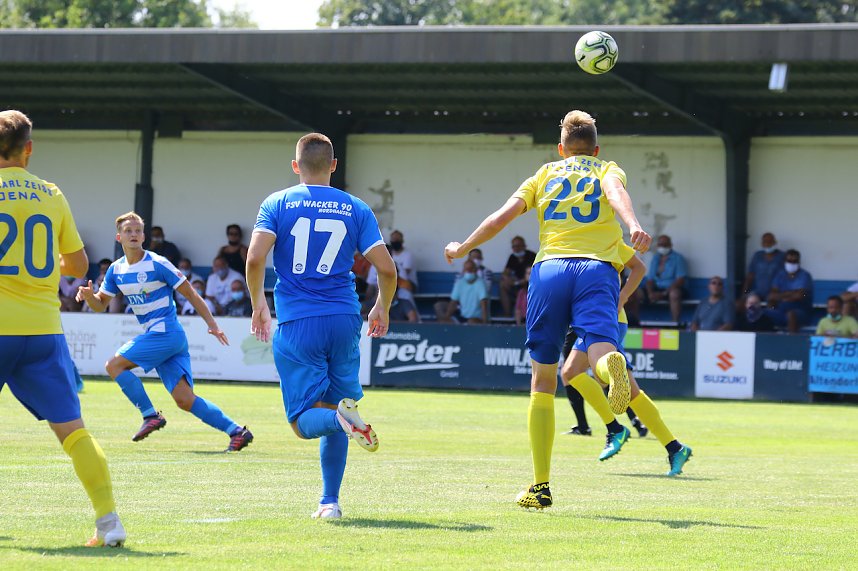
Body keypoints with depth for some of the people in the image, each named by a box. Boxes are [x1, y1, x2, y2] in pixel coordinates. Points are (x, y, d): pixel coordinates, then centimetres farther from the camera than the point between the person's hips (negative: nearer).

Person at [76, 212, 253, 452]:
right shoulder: (116, 270, 11)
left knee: (114, 365, -10)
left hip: (165, 332, -7)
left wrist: (212, 324, -7)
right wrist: (89, 296, -6)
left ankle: (150, 415, -4)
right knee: (184, 399, -3)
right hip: (155, 334, 7)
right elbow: (100, 304, 17)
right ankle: (236, 431, -2)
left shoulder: (157, 264, -9)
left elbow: (189, 293, -6)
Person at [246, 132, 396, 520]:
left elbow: (255, 258, -11)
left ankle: (341, 415, -33)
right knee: (333, 418, 15)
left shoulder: (277, 204, 3)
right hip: (344, 319, 2)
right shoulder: (355, 209, 7)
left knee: (305, 421, -1)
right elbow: (386, 269, 2)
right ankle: (330, 501, 10)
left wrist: (258, 305, 5)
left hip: (296, 324, -2)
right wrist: (382, 309, 20)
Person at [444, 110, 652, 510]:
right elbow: (615, 190, -3)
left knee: (542, 381, 9)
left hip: (549, 269, 1)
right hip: (597, 268, -1)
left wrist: (462, 249, 32)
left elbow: (501, 217, 17)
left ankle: (540, 487, 8)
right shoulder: (607, 169, 21)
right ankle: (612, 363, -60)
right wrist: (633, 225, -22)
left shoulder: (546, 174, 25)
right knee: (599, 354, -20)